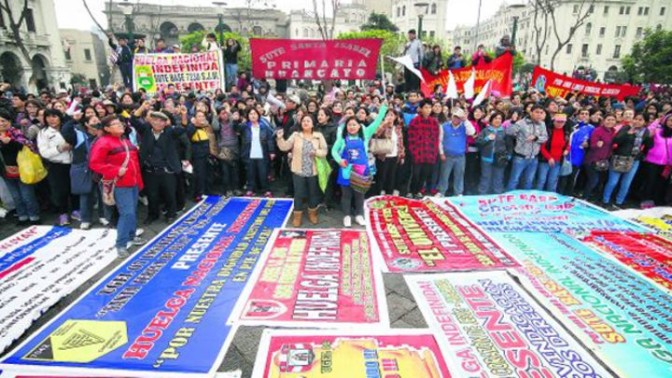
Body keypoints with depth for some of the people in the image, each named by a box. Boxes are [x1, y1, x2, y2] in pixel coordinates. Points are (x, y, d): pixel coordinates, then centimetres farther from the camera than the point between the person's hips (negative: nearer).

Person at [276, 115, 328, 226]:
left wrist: (316, 152, -20)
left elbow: (324, 151, -1)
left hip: (313, 171, 1)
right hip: (298, 170, -1)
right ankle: (297, 216, 18)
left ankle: (312, 213, 32)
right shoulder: (295, 135, 1)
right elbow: (285, 147, -7)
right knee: (298, 193, 4)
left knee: (313, 192, 13)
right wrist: (280, 138, -24)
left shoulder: (319, 136, 2)